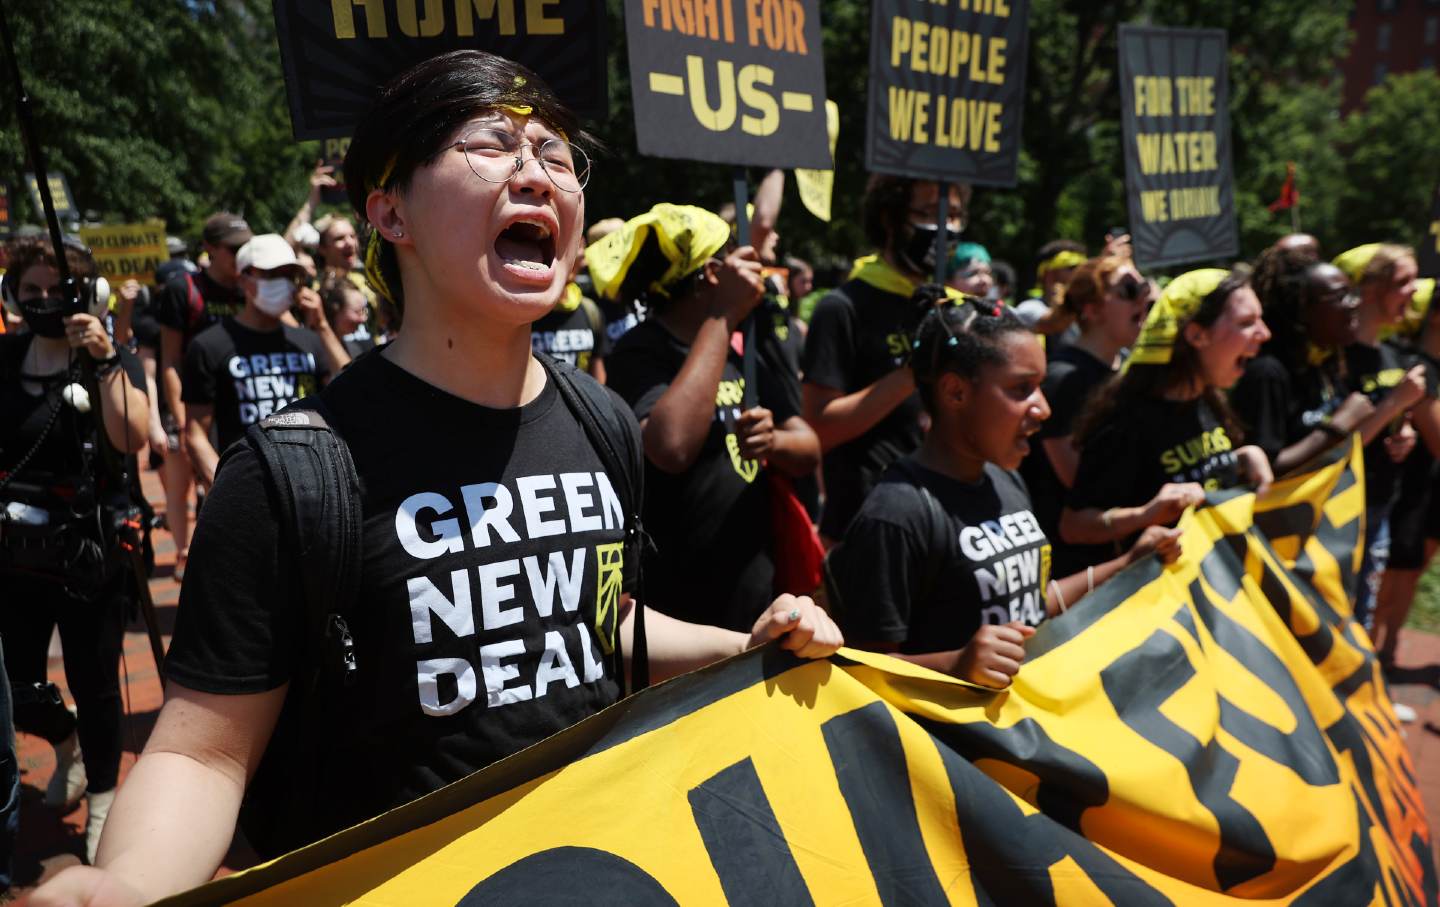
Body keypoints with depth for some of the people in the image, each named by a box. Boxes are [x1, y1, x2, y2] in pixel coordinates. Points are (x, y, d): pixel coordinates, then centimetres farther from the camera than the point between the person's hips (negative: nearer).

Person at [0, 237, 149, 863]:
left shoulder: (115, 360, -6)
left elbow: (132, 438, -24)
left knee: (94, 684, 5)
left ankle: (102, 807, 27)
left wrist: (105, 360, -28)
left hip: (89, 556, -4)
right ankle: (68, 744, 46)